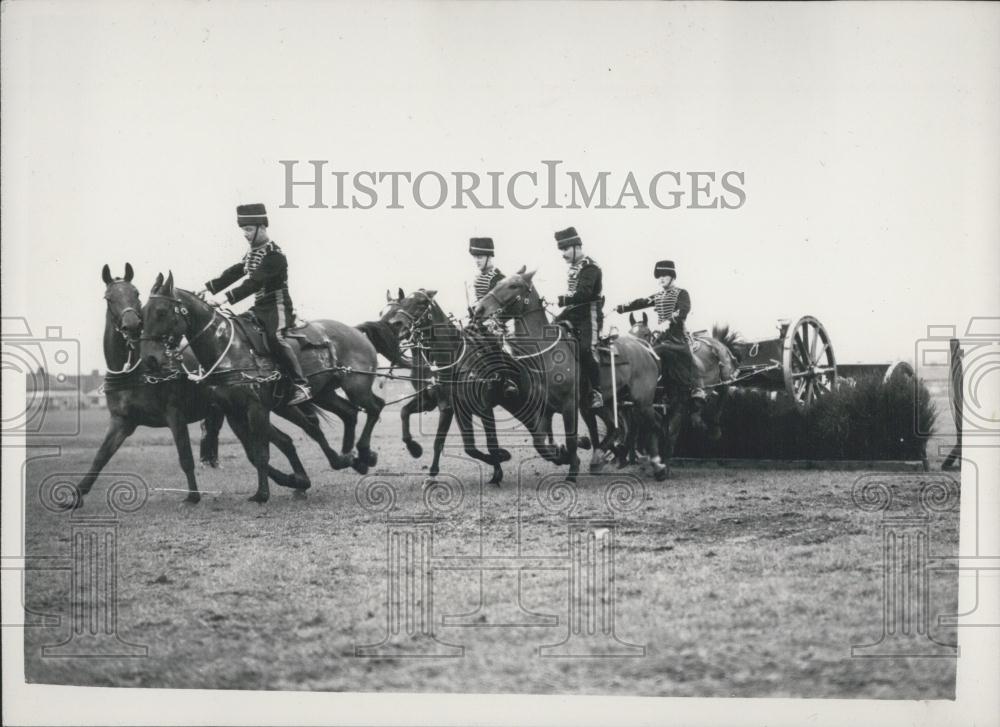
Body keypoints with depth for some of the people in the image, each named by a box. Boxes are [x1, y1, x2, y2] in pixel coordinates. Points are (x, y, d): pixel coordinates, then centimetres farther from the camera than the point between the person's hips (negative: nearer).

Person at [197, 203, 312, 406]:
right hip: (260, 307, 10)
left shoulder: (274, 255, -17)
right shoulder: (252, 253, 13)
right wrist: (208, 289, -2)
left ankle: (302, 386, -35)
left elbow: (254, 283, -27)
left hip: (278, 307, -10)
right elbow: (232, 273, 11)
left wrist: (225, 298, -34)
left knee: (275, 337, -31)